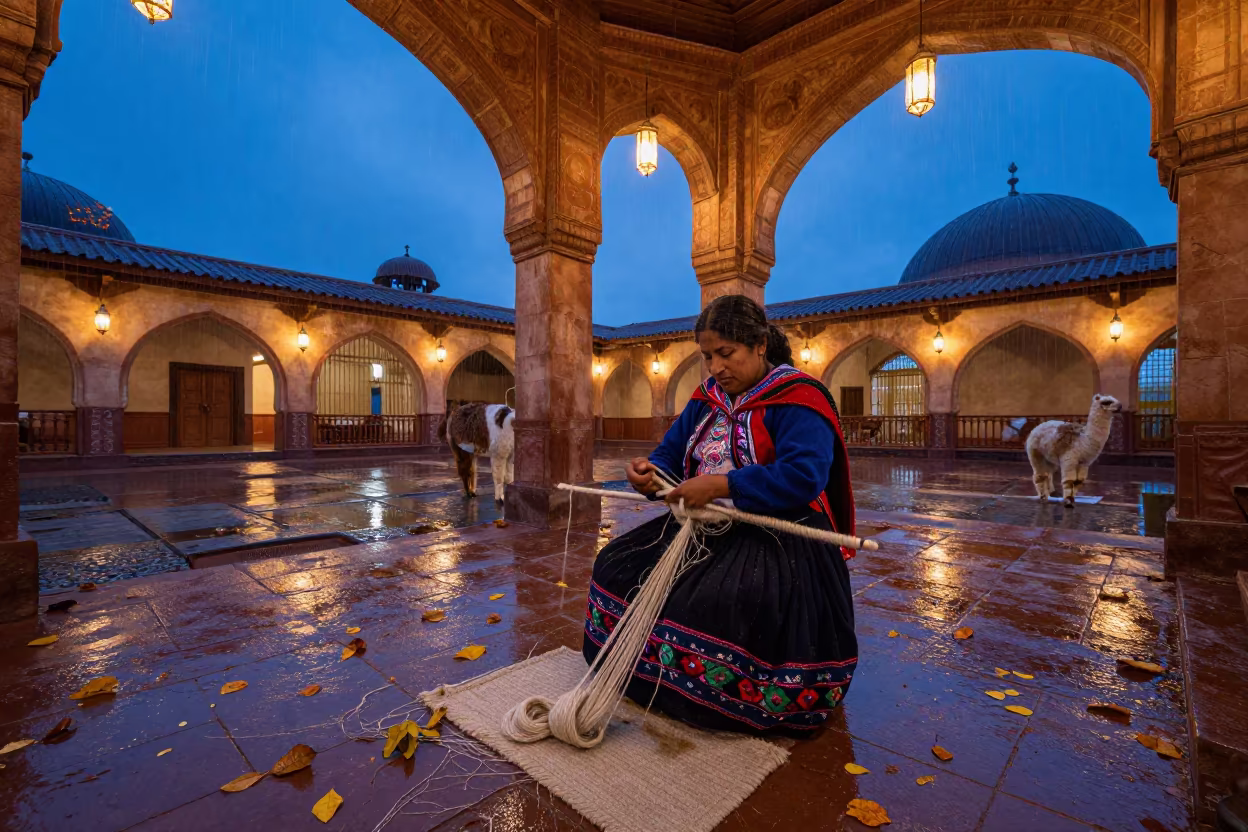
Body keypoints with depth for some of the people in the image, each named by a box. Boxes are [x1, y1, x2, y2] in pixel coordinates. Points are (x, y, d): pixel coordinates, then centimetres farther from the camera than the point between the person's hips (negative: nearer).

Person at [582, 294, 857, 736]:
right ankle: (655, 671, 18)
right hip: (708, 530, 8)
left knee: (721, 606, -33)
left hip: (778, 539, -7)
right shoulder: (707, 398, 11)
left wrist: (719, 486, -28)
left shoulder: (797, 398, -12)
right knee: (619, 565, 2)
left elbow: (803, 477, -26)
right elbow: (670, 455, 10)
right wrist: (650, 475, -14)